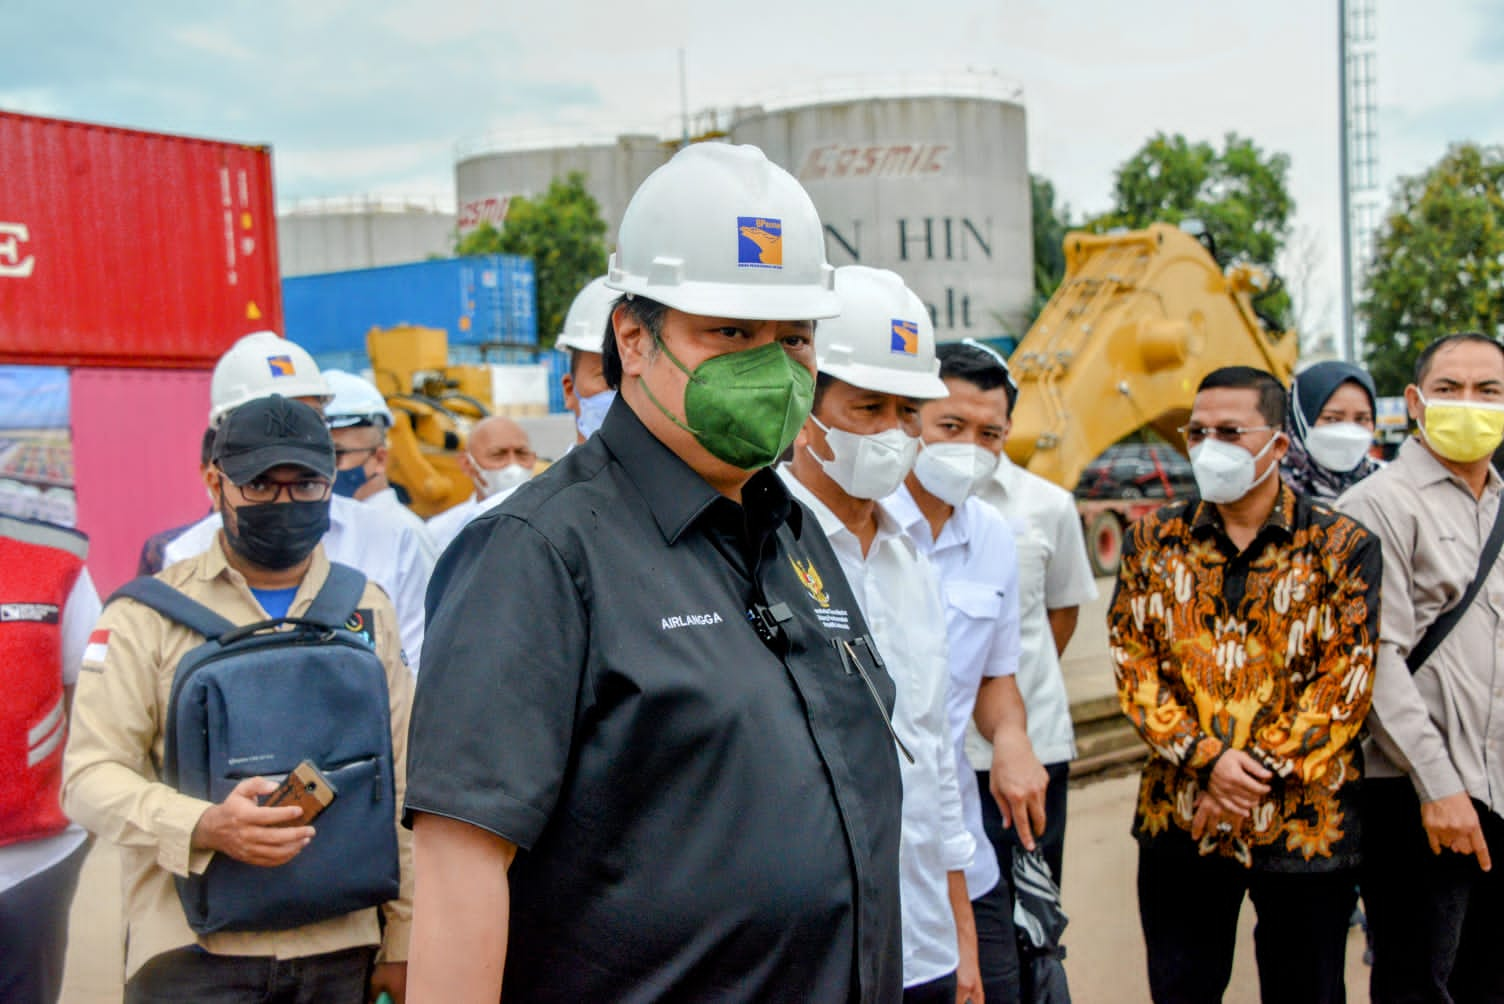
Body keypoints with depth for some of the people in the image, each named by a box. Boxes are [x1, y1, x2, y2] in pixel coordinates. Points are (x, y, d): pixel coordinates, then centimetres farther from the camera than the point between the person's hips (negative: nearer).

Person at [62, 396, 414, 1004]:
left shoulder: (369, 610, 8)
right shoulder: (146, 615, 0)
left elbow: (401, 782, 10)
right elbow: (89, 775, -5)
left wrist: (402, 940, 8)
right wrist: (206, 827, -22)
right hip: (190, 953, -2)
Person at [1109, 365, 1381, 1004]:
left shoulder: (1342, 545, -2)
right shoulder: (1153, 540, 5)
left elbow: (1345, 683, -7)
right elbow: (1132, 662, -1)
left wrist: (1256, 775, -13)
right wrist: (1206, 760, -13)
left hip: (1306, 826, -2)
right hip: (1178, 818, 2)